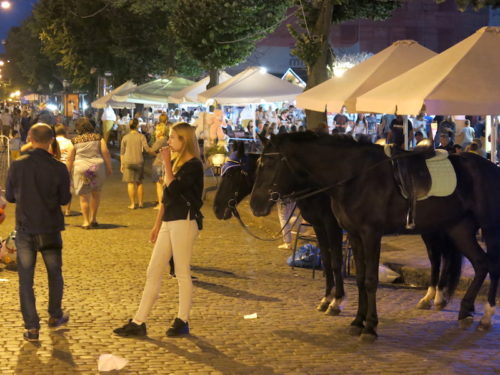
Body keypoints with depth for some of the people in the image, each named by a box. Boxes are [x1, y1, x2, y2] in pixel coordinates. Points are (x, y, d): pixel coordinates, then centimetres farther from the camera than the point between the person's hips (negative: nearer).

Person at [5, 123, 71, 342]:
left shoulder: (18, 166, -9)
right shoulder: (59, 169, -11)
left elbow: (10, 197, 1)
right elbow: (65, 199, -3)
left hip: (25, 230, 0)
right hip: (50, 230, 0)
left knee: (26, 279, 6)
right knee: (55, 275, 20)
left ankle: (31, 327, 2)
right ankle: (55, 316, 34)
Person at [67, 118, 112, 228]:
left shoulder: (75, 141, 3)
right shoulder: (98, 138, 5)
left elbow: (70, 158, 4)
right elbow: (105, 152, -2)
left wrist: (68, 172, 11)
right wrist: (109, 167, 4)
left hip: (81, 168, -1)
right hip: (98, 166, 2)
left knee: (84, 196, 5)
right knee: (96, 192, 19)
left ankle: (86, 221, 3)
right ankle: (93, 218, 21)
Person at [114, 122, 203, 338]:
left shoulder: (193, 165, -11)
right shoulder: (176, 163, 16)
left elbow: (173, 188, -23)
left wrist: (167, 164, -14)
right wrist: (157, 225, 19)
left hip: (184, 222, -9)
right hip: (168, 222, 9)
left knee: (182, 273, 0)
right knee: (153, 272, 7)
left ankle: (183, 322, 10)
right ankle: (138, 323, 8)